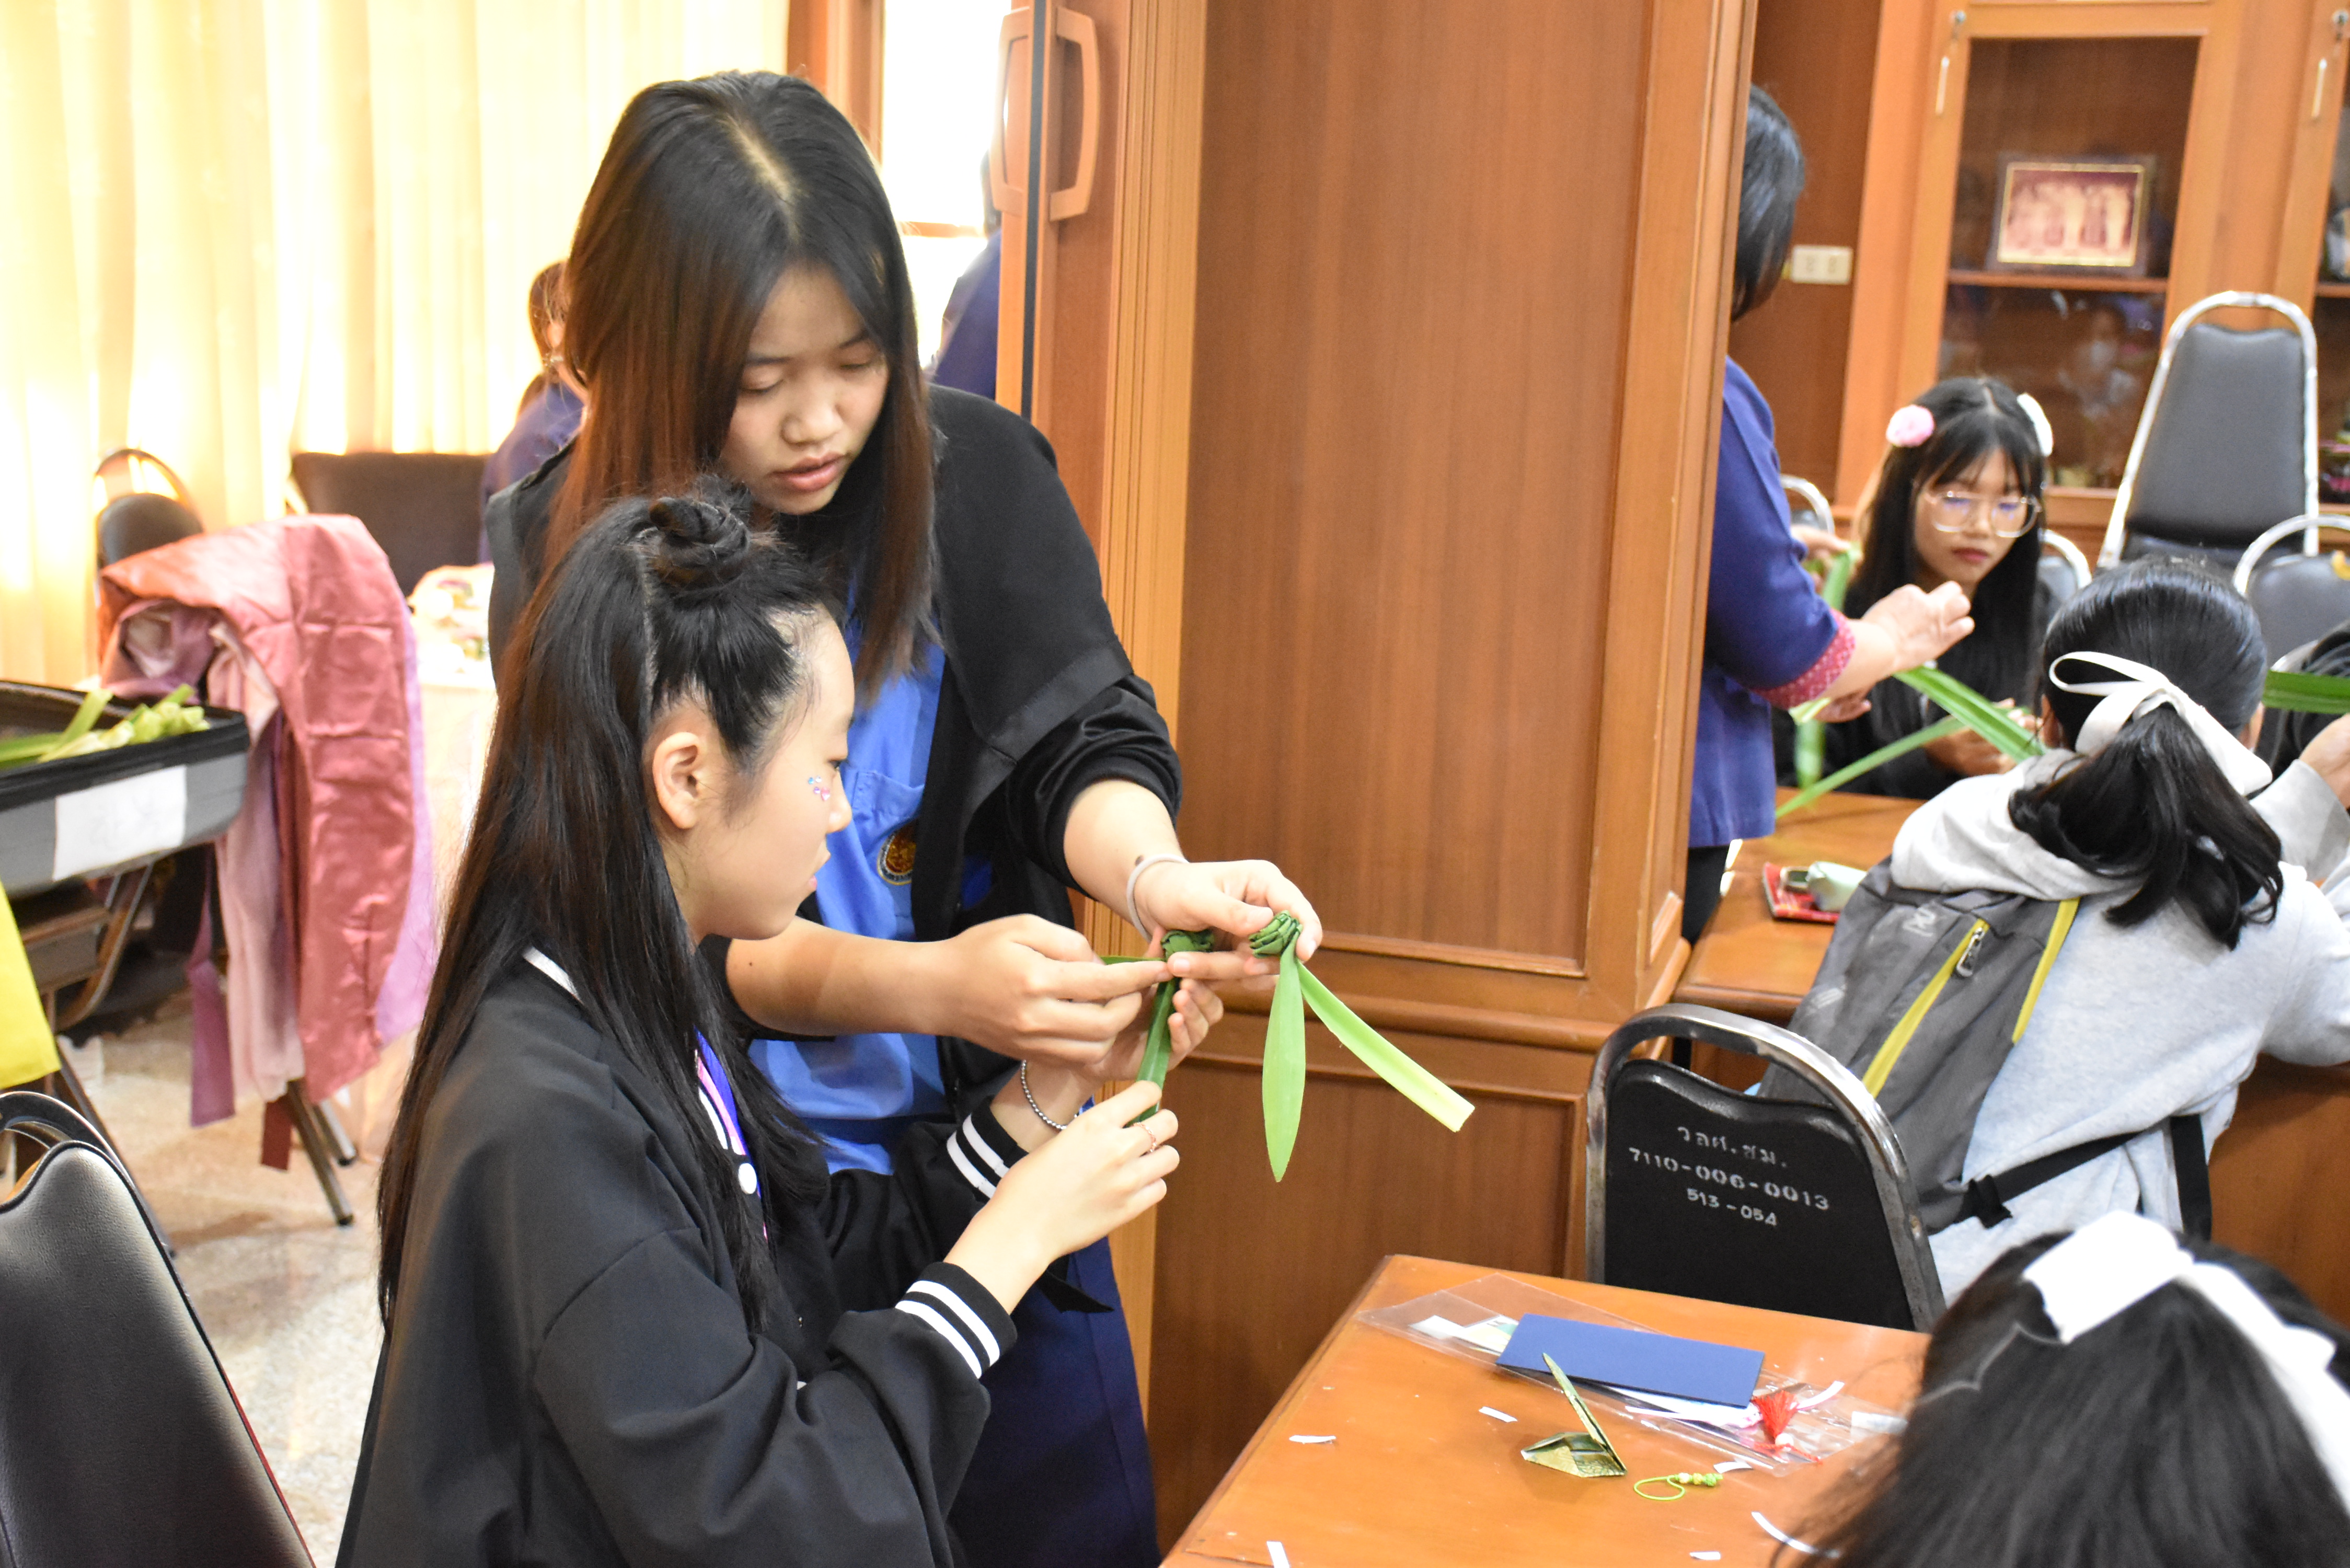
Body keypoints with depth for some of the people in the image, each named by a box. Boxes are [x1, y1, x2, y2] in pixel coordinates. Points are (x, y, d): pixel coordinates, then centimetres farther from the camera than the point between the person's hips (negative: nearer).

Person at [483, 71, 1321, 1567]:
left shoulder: (978, 472, -8)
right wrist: (931, 985, -32)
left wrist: (1150, 868, -34)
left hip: (993, 1128, 2)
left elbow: (1085, 739, -10)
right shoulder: (566, 550, -12)